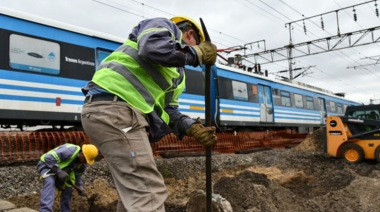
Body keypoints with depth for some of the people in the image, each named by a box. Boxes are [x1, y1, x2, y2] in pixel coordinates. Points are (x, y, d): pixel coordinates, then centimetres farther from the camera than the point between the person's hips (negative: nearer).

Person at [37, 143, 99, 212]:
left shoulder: (83, 164, -6)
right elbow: (49, 158, -36)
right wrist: (59, 171, -37)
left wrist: (80, 187, -8)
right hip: (47, 165, -8)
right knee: (50, 183, -33)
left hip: (61, 170, 8)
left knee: (67, 189, 4)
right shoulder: (69, 151, -35)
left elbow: (77, 175, 6)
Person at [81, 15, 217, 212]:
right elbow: (152, 48, -18)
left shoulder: (177, 73, 31)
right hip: (113, 107, -11)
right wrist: (196, 54, -4)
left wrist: (191, 127, 5)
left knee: (134, 191, 18)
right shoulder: (164, 27, 7)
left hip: (124, 112, 11)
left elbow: (167, 109, 22)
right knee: (149, 193, -13)